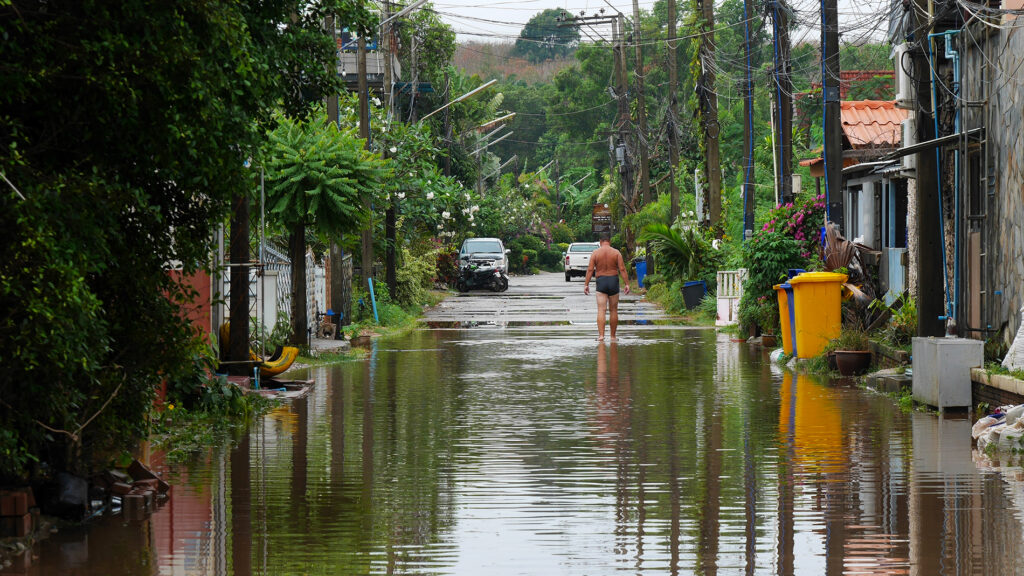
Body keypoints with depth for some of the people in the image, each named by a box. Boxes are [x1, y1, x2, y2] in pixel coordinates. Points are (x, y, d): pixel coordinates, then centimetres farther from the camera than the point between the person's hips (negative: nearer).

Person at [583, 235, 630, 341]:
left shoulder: (595, 253, 0)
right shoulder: (616, 253, 1)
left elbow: (590, 270, -4)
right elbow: (622, 269, -5)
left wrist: (586, 284, -2)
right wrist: (627, 284, -4)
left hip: (601, 282, -1)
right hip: (613, 280, 1)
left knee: (601, 310, -6)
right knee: (613, 310, 10)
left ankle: (601, 335, -20)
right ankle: (613, 336, 15)